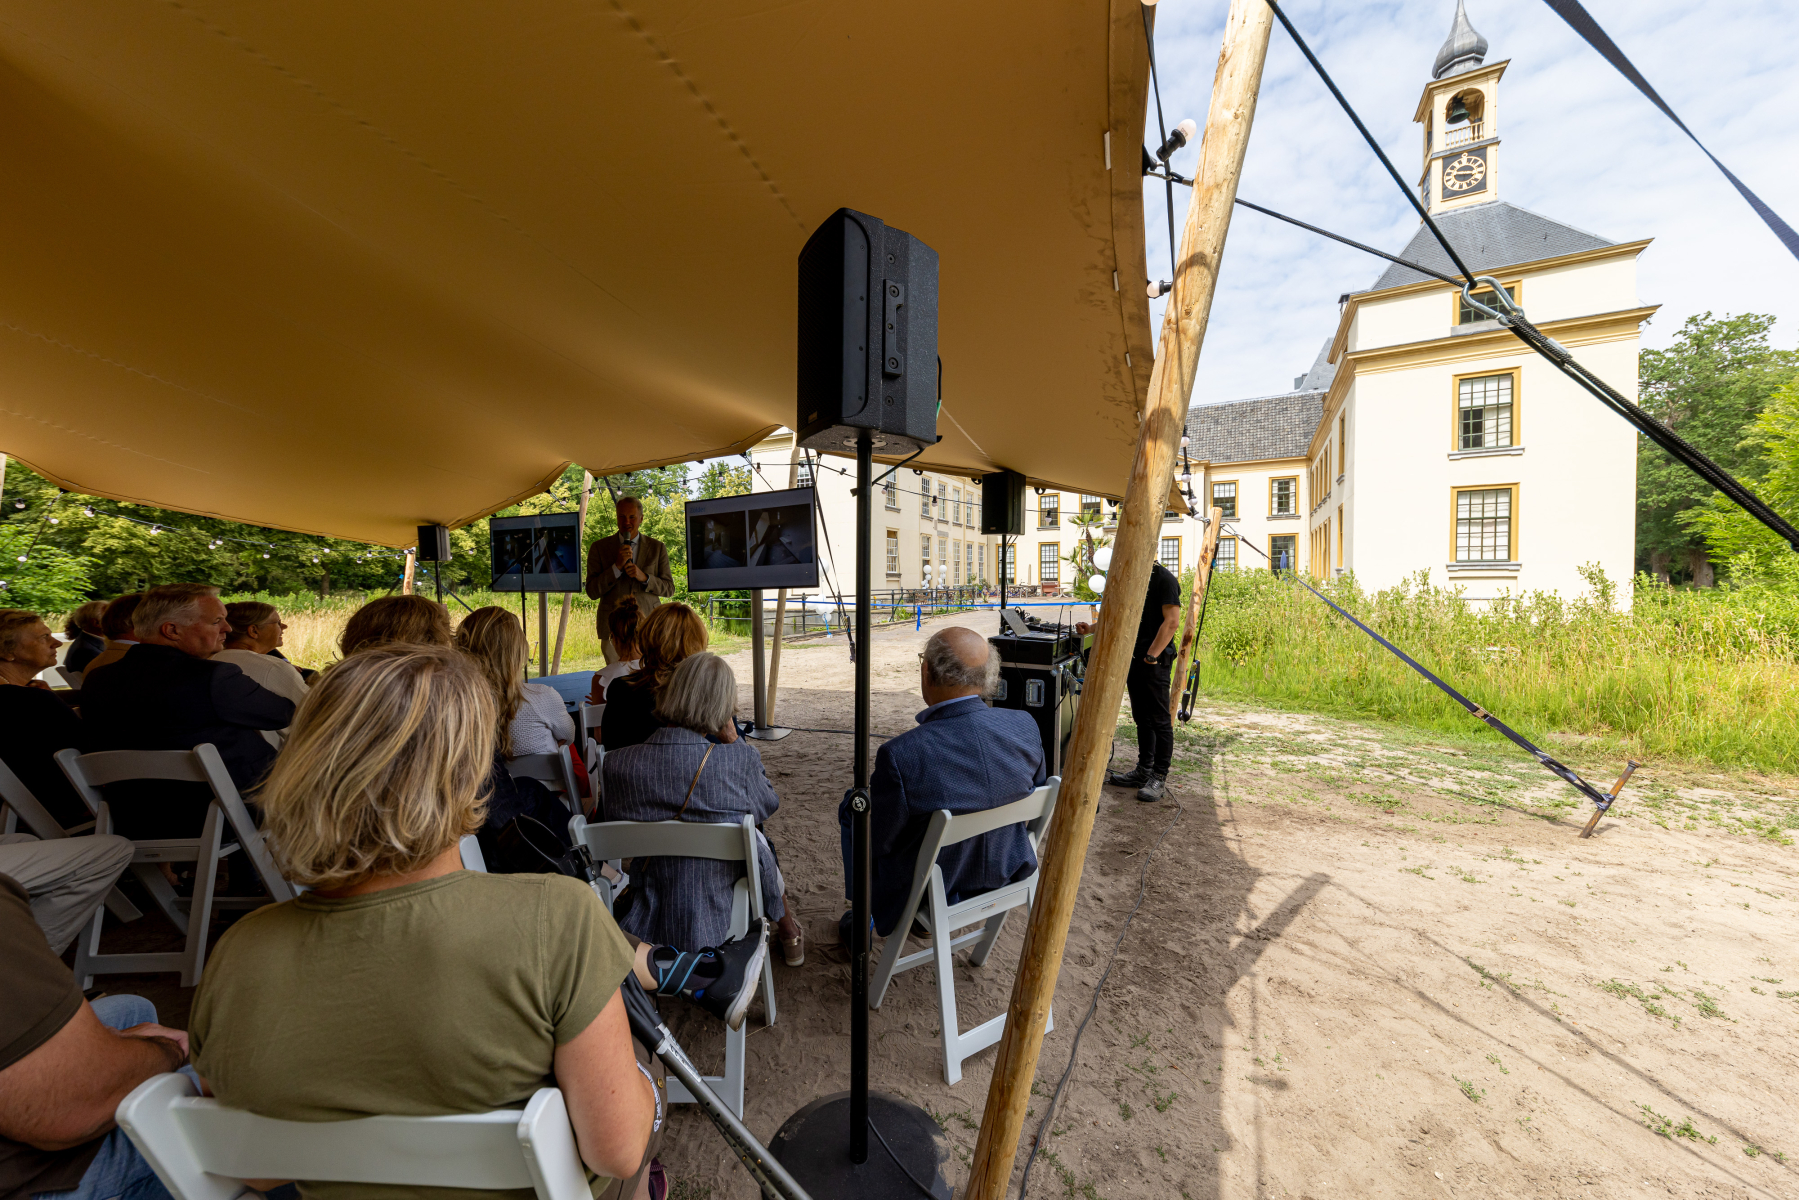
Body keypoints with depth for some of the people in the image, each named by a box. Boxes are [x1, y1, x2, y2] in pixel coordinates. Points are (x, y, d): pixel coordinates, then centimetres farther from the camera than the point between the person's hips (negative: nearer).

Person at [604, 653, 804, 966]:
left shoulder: (616, 764, -14)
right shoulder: (738, 760, -24)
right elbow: (767, 806, -1)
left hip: (645, 926, 3)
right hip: (719, 926, -3)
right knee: (758, 840, 27)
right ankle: (789, 933, 53)